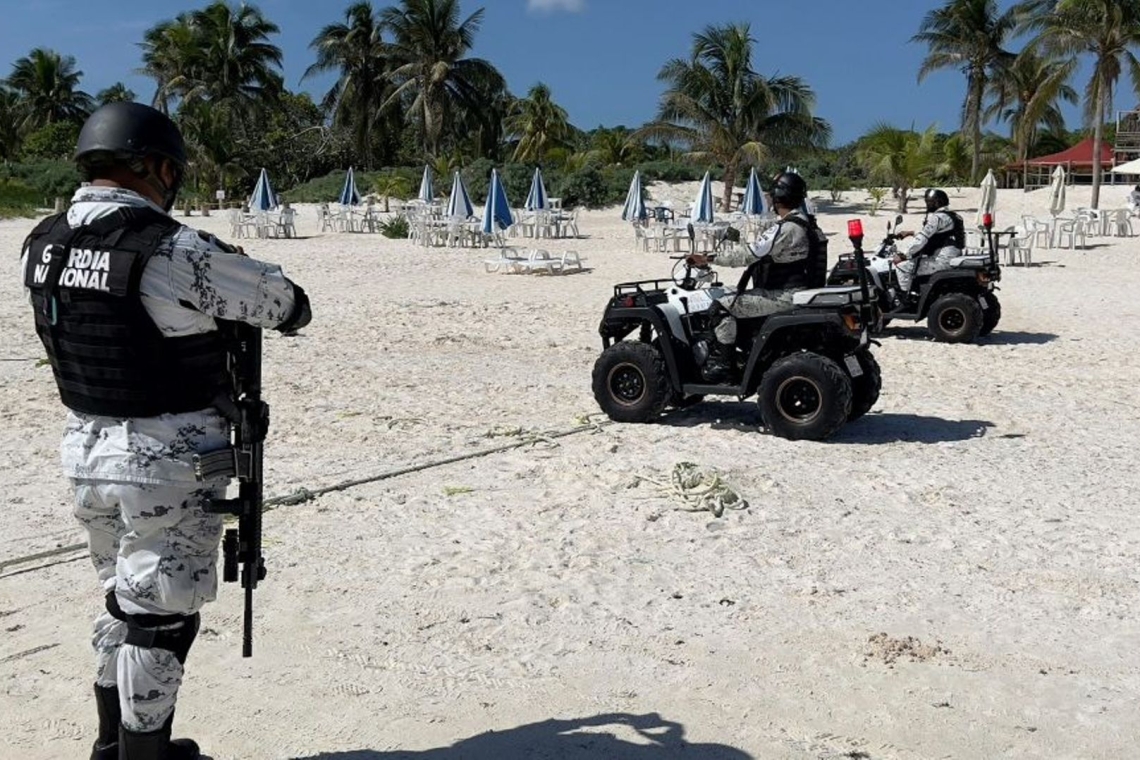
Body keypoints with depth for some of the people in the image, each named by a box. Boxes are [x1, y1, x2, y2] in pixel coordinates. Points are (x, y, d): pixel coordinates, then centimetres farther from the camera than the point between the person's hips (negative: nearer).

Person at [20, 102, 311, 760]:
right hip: (168, 463, -8)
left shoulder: (43, 243, 1)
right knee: (160, 618, 7)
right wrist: (286, 303, 14)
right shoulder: (175, 251, -21)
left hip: (87, 448, 8)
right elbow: (287, 305, -9)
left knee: (124, 603, 24)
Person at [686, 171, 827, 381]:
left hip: (785, 297, -10)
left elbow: (750, 255, -22)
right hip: (799, 291, 10)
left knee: (724, 306, -11)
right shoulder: (805, 223, 12)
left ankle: (720, 364, -8)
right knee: (737, 298, 24)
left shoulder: (786, 229, -19)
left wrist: (709, 259, -16)